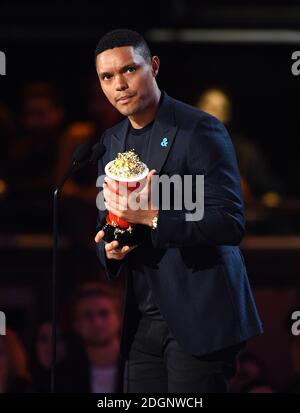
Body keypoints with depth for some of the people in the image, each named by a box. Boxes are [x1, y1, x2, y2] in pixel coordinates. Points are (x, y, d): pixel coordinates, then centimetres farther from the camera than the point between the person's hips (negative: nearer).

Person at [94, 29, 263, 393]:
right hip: (143, 319, 7)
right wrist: (109, 249, -1)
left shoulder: (200, 130, -10)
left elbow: (230, 224, -16)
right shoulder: (112, 141, 13)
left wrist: (152, 217, -24)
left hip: (199, 317, -7)